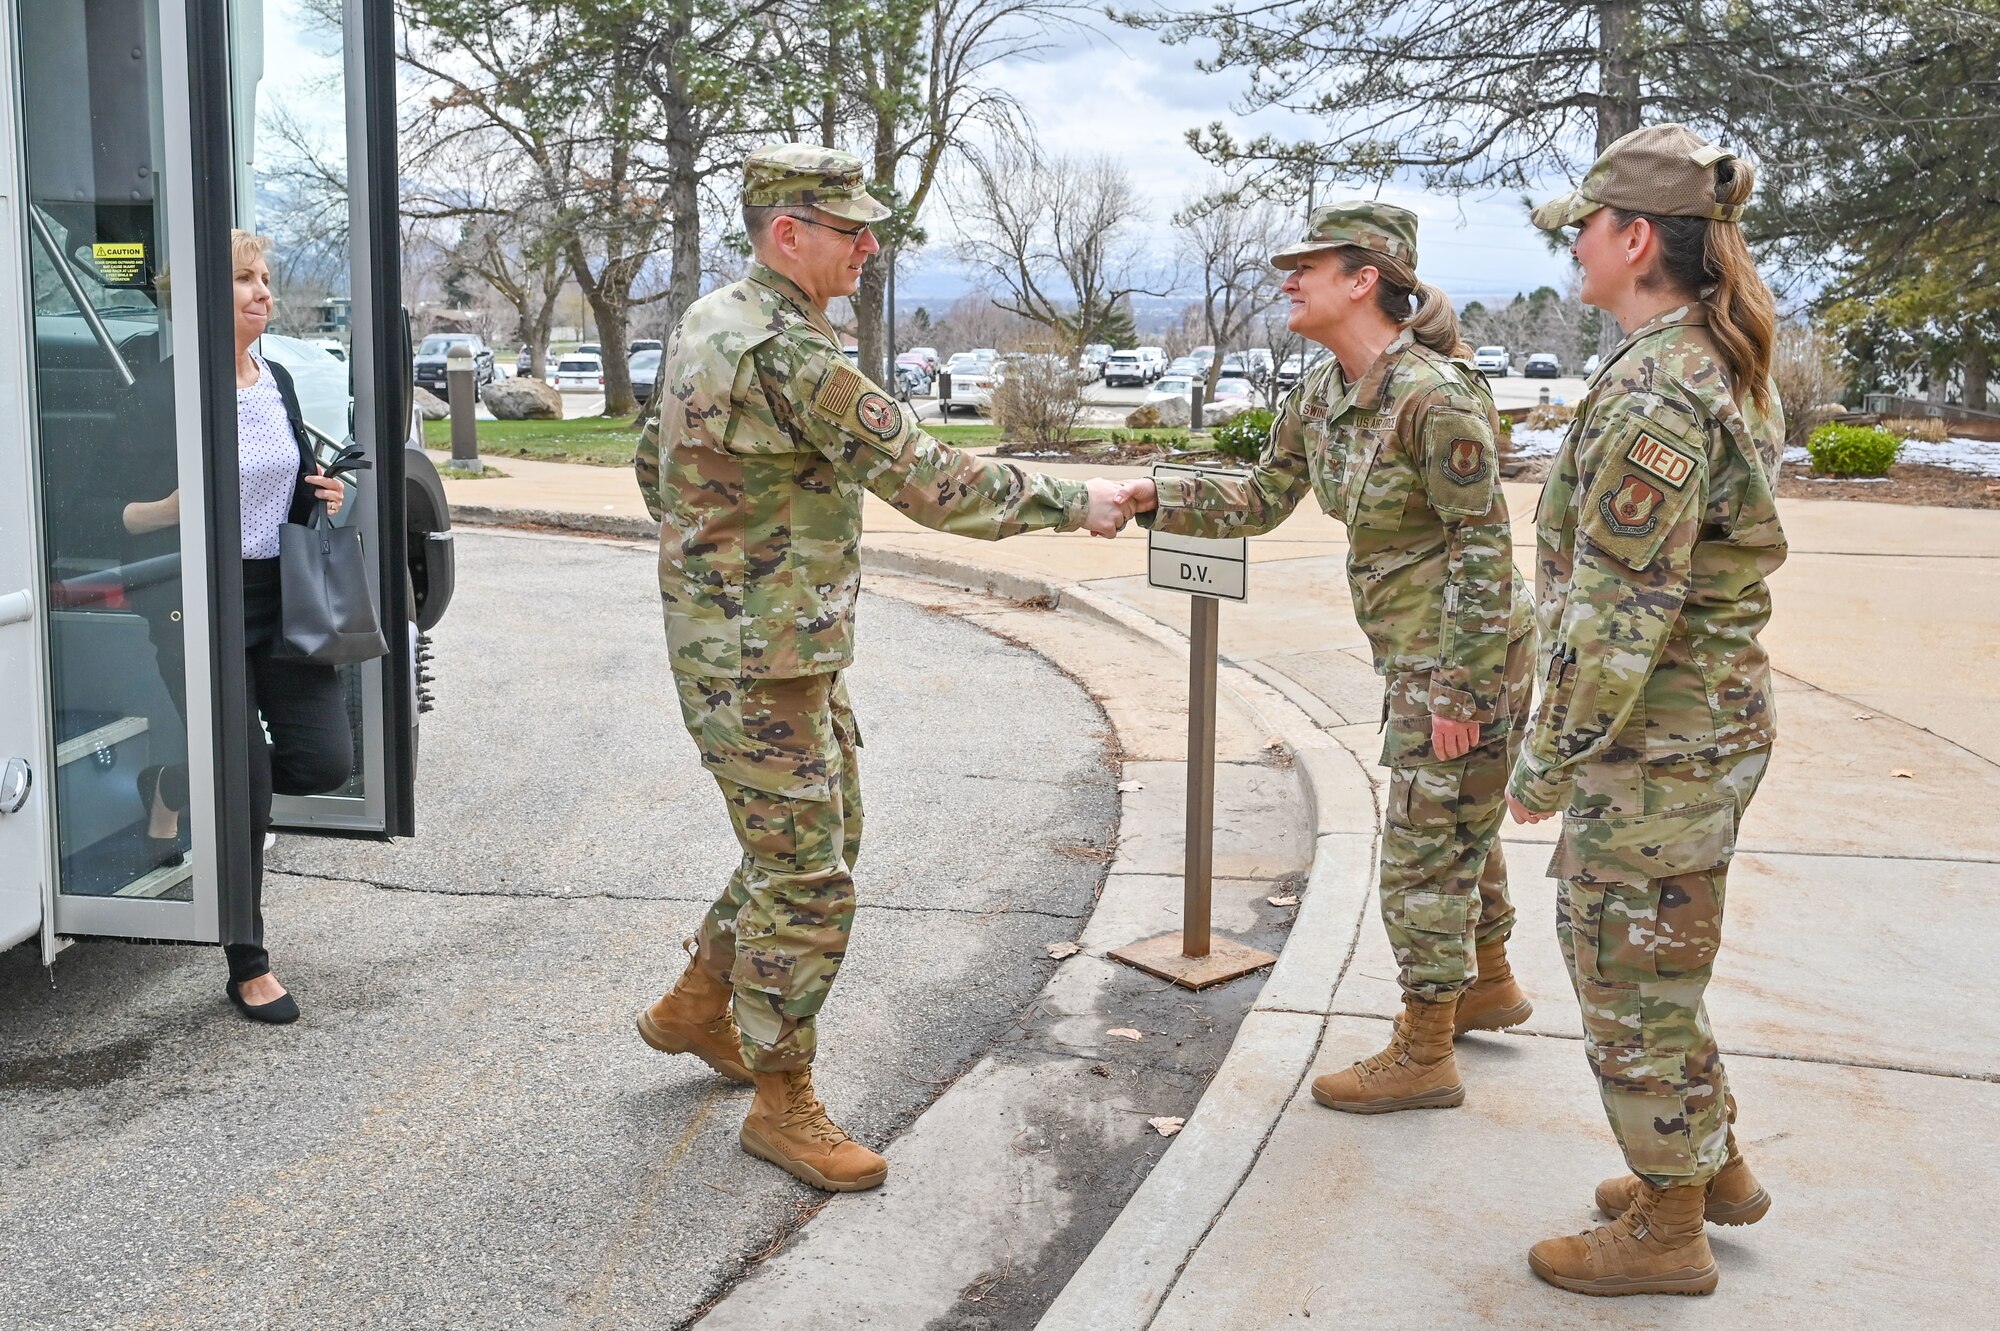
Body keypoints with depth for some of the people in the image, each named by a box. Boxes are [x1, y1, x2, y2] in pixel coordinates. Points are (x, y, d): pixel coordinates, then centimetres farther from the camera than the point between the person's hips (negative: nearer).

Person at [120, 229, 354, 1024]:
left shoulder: (278, 382, 10)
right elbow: (121, 515, -10)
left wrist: (323, 500, 2)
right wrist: (176, 506, -28)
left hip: (284, 599, 6)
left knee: (325, 761, 0)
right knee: (245, 792, -2)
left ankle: (180, 787, 27)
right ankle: (248, 967, 14)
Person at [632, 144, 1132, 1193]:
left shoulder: (708, 321, 9)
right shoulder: (788, 350, -23)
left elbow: (653, 461, 19)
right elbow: (927, 480, -23)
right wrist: (1074, 502, -14)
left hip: (793, 643, 10)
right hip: (757, 661, -10)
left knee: (825, 831, 22)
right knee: (805, 879, -2)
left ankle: (698, 1007, 36)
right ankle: (782, 1105, 13)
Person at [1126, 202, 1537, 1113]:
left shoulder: (1434, 395, -24)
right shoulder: (1320, 396, 3)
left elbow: (1483, 542, -23)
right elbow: (1258, 503, 11)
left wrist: (1458, 689, -21)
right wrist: (1155, 502, -2)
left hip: (1466, 651, -9)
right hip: (1414, 651, 9)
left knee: (1426, 845, 0)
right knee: (1458, 826, 23)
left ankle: (1423, 1057, 14)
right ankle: (1490, 985, 44)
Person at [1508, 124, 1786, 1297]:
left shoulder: (1650, 394, -22)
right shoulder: (1728, 370, 9)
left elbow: (1618, 610, -23)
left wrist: (1550, 759, -15)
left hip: (1655, 742, -10)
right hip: (1721, 714, 10)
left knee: (1630, 973, 6)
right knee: (1642, 958, 24)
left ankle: (1668, 1232, 23)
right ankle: (1716, 1166, 38)